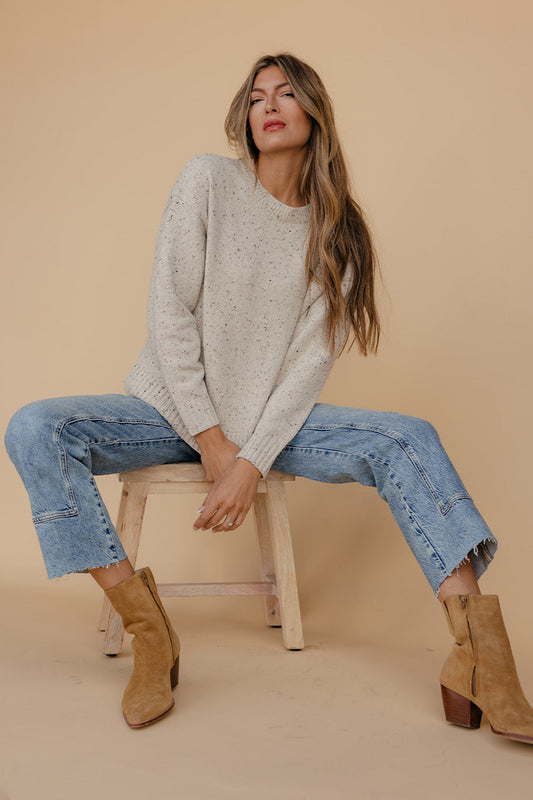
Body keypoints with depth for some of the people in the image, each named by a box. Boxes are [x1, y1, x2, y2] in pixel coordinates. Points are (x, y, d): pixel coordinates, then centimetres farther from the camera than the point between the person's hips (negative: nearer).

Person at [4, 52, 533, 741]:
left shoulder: (336, 232, 2)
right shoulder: (208, 180, -4)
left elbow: (311, 359, -6)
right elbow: (170, 312, -9)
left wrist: (253, 461, -19)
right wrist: (211, 440, -12)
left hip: (270, 421, 1)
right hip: (173, 408, -1)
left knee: (409, 439, -21)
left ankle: (477, 656, -27)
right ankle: (145, 626, -23)